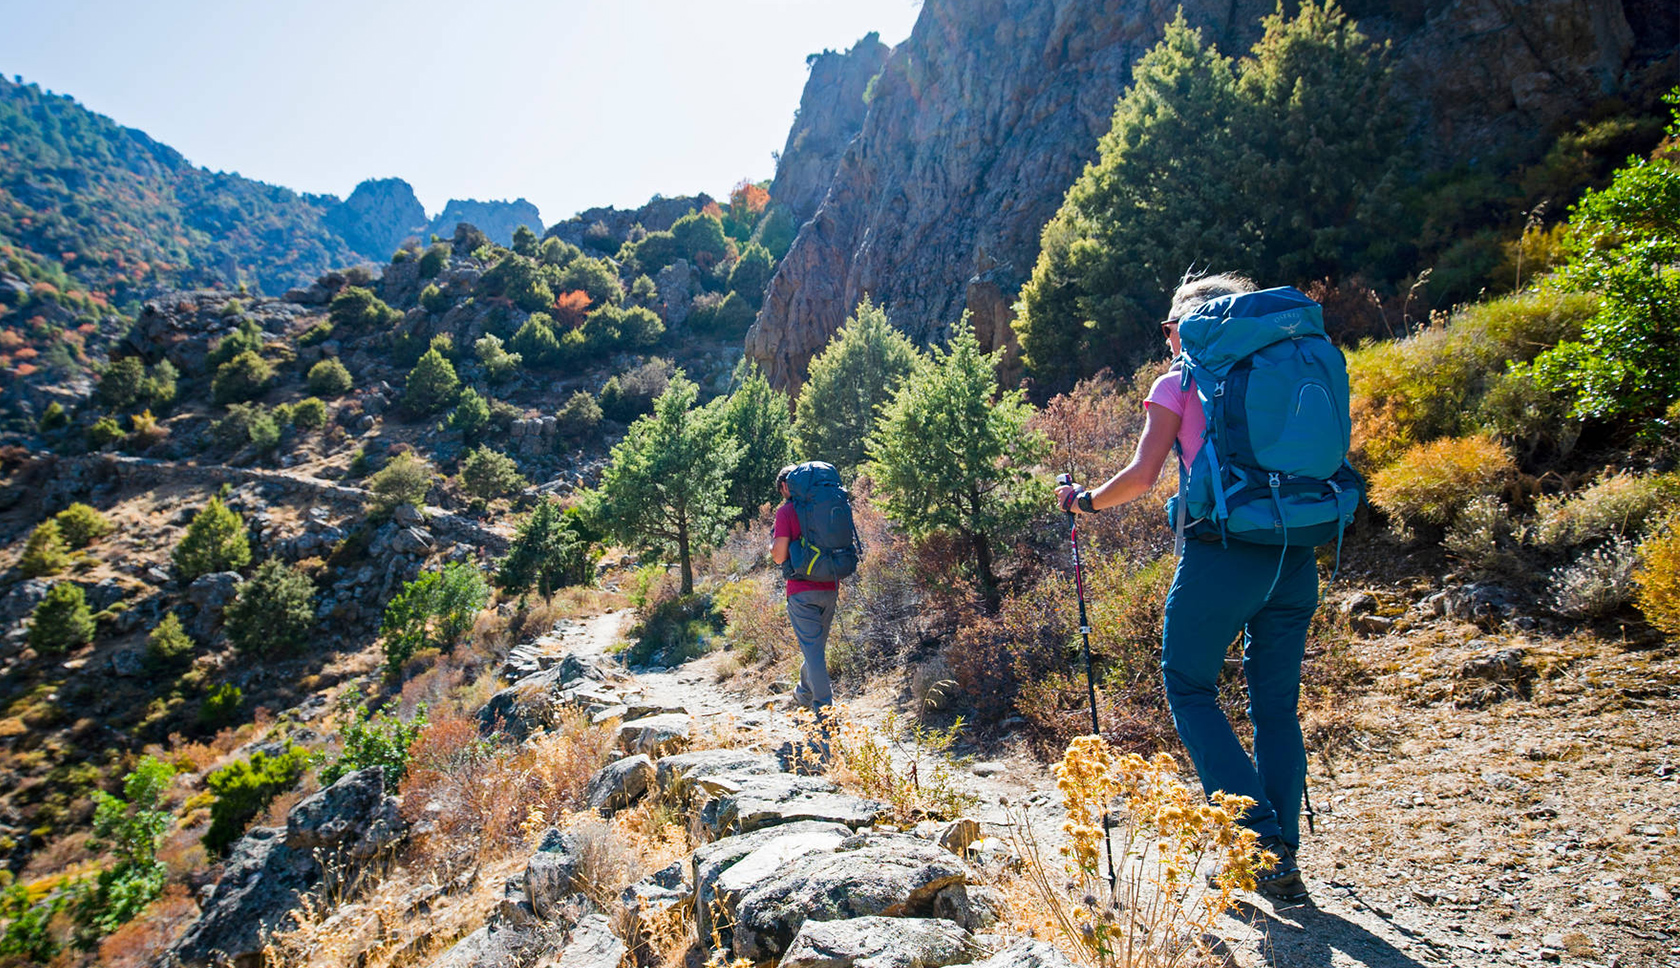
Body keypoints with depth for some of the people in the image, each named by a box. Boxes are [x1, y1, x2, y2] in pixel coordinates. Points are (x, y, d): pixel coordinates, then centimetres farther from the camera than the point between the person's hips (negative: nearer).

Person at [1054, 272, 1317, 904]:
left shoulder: (1179, 382, 2)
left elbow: (1142, 476, -5)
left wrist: (1084, 501, 11)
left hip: (1223, 552, -5)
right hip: (1296, 555, 5)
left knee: (1189, 684, 10)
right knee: (1276, 703, 12)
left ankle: (1256, 833, 0)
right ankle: (1283, 858, 15)